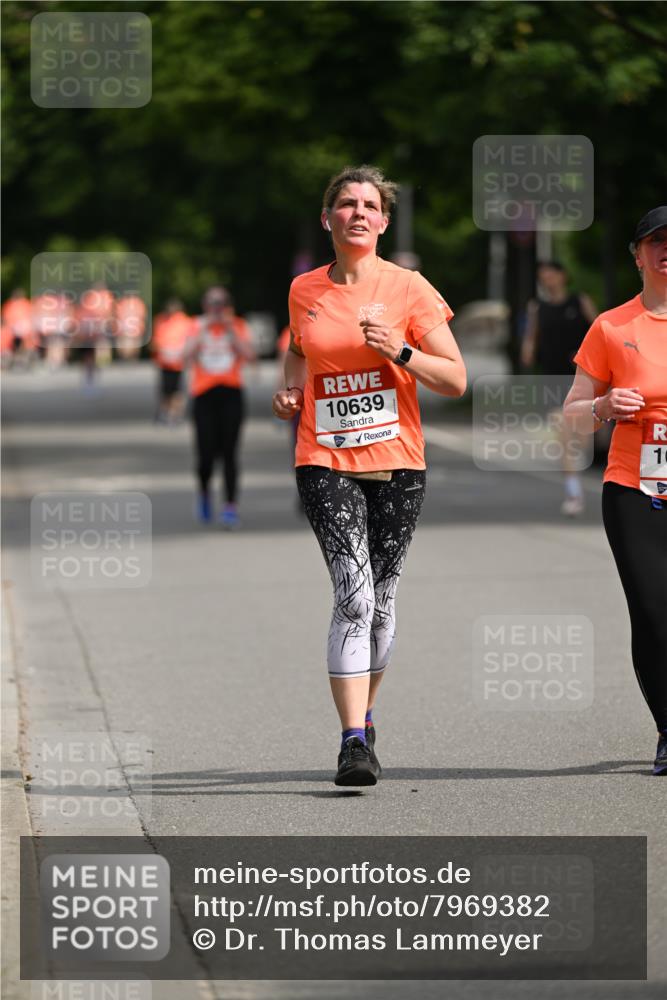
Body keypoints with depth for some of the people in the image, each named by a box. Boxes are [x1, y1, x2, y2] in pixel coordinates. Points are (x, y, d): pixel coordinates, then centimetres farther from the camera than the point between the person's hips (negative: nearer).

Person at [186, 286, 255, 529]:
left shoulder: (238, 327, 8)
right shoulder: (198, 327, 9)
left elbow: (249, 355, -8)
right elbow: (187, 356, -6)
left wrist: (231, 330, -12)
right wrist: (203, 330, -10)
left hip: (231, 393, 0)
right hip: (204, 394, 0)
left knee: (229, 453, -8)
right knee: (207, 454, -6)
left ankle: (231, 507, -6)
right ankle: (204, 494, 24)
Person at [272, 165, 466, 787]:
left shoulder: (408, 288, -1)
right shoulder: (303, 291, 6)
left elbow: (455, 380, -3)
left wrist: (400, 351, -18)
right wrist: (291, 390, 7)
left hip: (396, 462, 0)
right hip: (325, 462, 0)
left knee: (380, 602, 6)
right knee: (354, 595, -16)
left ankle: (363, 718, 28)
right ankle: (354, 742, -19)